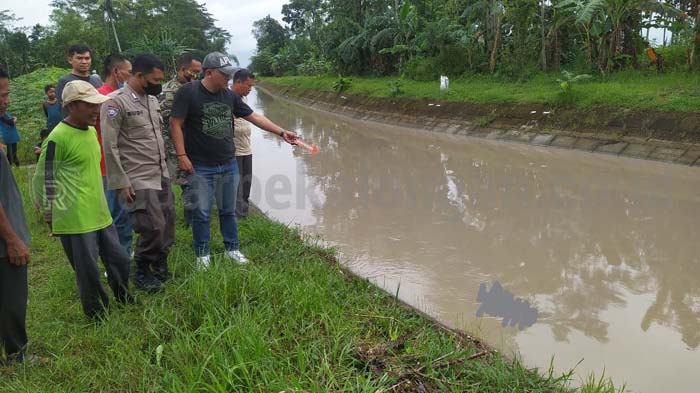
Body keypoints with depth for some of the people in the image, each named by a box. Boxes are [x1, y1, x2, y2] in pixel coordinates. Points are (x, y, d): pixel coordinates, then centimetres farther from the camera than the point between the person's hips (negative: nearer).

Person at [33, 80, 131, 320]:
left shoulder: (91, 131, 10)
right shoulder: (58, 138, -17)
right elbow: (43, 179, -11)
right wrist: (50, 215, -6)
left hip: (100, 214, 8)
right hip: (75, 220, -8)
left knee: (119, 260, 17)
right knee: (89, 273, 5)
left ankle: (124, 301, 37)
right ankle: (99, 317, 23)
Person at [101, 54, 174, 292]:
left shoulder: (152, 99, 10)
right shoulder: (116, 102, -13)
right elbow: (109, 147, -14)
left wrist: (165, 165, 15)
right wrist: (121, 183, -15)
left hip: (162, 174, 7)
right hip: (139, 180, -7)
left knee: (167, 223, 10)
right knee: (153, 227, -5)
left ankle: (160, 266, 30)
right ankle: (142, 273, 17)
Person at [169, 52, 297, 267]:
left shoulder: (229, 95, 5)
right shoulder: (188, 92, -10)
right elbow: (175, 124, -11)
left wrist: (281, 132, 6)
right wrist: (181, 156, -16)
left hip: (229, 165, 5)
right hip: (200, 167, -5)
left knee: (228, 211, 16)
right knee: (201, 214, 5)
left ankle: (232, 249, 31)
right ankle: (202, 255, 21)